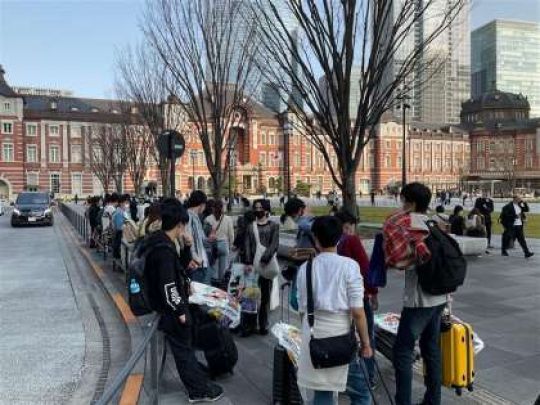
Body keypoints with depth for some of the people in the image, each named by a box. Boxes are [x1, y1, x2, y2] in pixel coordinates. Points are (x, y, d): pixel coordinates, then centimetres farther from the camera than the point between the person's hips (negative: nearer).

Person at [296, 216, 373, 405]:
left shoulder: (305, 267, 1)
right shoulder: (349, 265, -8)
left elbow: (303, 309, 8)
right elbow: (357, 311, -10)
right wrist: (365, 343, 0)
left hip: (313, 329, 2)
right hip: (340, 329, -2)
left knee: (322, 388, 14)